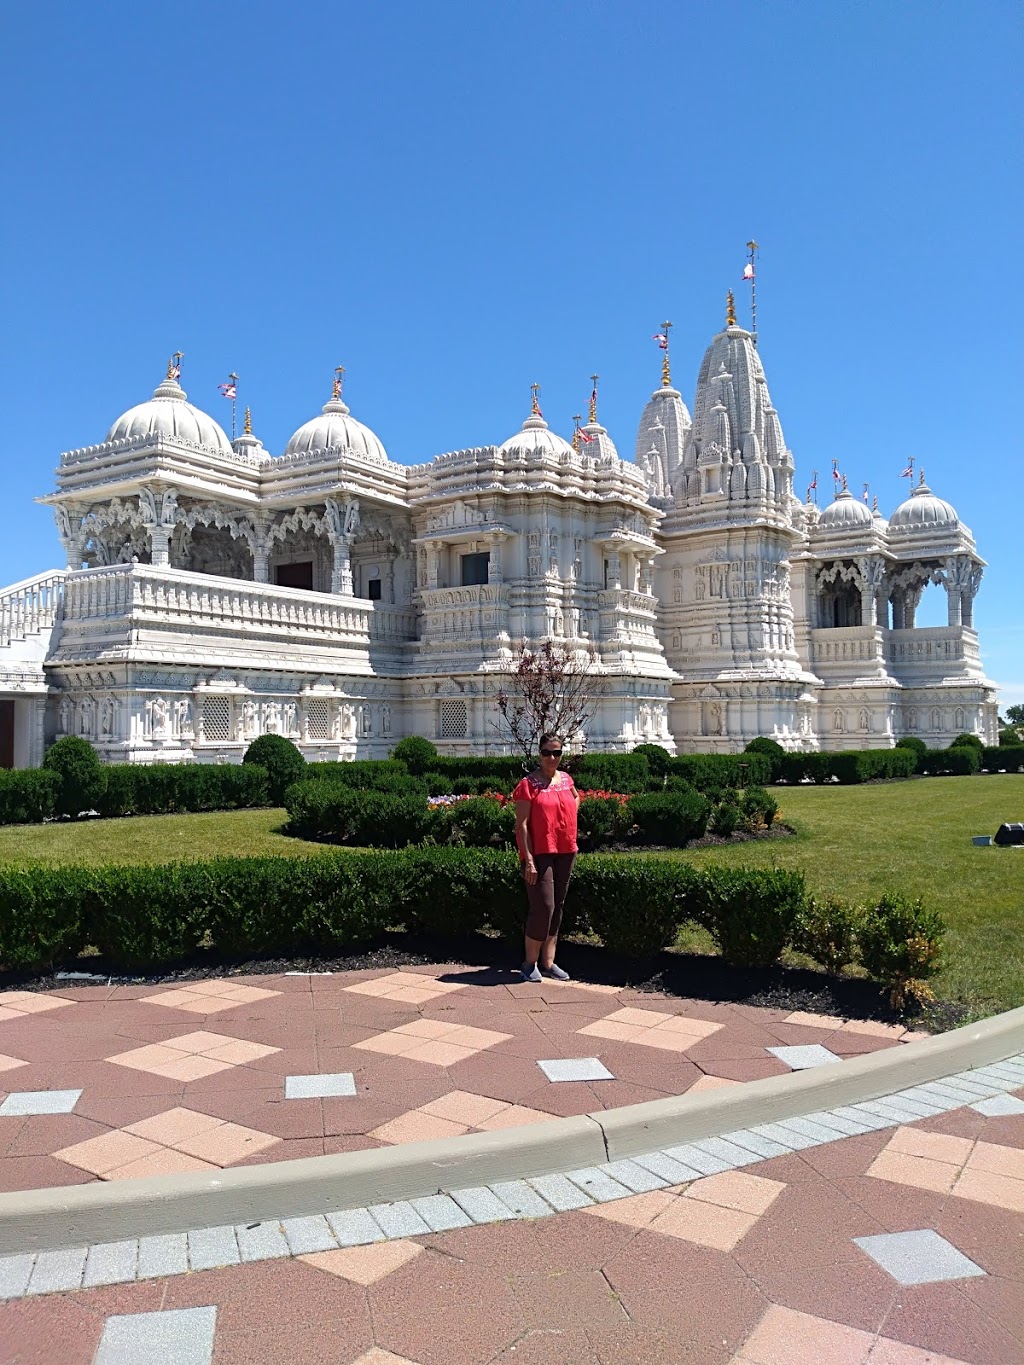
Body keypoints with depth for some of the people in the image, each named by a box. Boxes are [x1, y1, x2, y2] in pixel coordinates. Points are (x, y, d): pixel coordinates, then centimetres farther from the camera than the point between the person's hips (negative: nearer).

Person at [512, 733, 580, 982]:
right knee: (543, 907, -9)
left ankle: (548, 962, 19)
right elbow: (521, 824, -11)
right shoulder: (529, 784, -8)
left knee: (557, 907, 10)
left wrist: (570, 817, 13)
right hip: (540, 853, -6)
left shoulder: (566, 779, 9)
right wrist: (529, 860, -17)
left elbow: (576, 797, 33)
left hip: (566, 852, 6)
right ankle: (530, 962, 7)